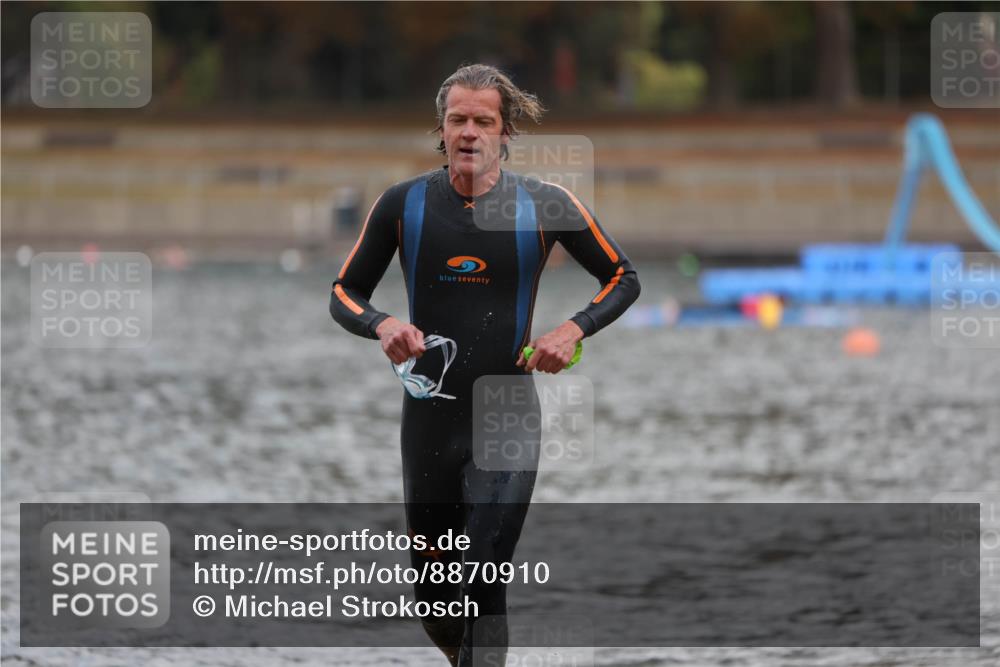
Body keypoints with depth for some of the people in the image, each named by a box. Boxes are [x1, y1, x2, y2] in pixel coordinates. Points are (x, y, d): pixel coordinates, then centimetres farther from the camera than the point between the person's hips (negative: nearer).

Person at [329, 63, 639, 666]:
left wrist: (574, 330, -8)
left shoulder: (544, 206, -3)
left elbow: (624, 278, 9)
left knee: (482, 586, -15)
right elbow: (345, 293, 10)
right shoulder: (403, 205, 0)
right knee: (436, 609, 10)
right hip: (429, 420, 2)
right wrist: (382, 325, -12)